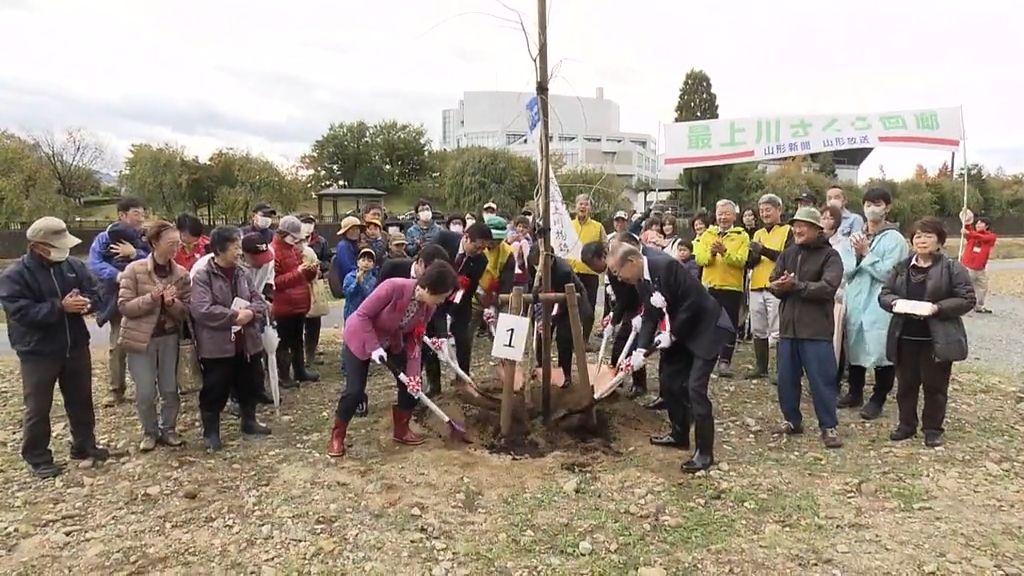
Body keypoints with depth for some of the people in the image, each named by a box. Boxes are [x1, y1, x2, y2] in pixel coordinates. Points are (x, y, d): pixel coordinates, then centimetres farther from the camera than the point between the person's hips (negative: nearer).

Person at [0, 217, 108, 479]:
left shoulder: (73, 265, 2)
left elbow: (95, 293, 5)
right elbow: (21, 312, -22)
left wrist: (85, 302, -19)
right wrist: (60, 307, -29)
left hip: (75, 347, 5)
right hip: (38, 353, -5)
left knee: (81, 401, 16)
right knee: (38, 408, 6)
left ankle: (84, 445, 32)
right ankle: (37, 458, 21)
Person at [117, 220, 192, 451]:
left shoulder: (182, 274, -2)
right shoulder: (135, 269, -10)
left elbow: (185, 312, -2)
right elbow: (124, 306, -12)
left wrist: (171, 302, -22)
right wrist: (151, 298, -26)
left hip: (170, 337, 3)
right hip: (141, 337, -2)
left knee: (170, 389, 8)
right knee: (145, 392, 2)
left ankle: (168, 429, 27)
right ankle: (150, 432, 23)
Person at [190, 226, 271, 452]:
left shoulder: (242, 274, 9)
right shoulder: (202, 276, -11)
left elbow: (260, 302, 7)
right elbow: (202, 310, -22)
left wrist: (250, 313, -16)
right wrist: (235, 316, -20)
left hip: (247, 342, 6)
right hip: (217, 345, -6)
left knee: (250, 386, 18)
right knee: (215, 391, 4)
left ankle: (249, 422, 37)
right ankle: (211, 432, 19)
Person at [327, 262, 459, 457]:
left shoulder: (428, 307, -16)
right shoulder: (394, 287, -36)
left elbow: (414, 340, -9)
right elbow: (362, 315, -28)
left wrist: (413, 374, -16)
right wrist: (374, 347, -30)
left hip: (392, 342, 6)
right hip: (360, 338, -6)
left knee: (411, 384, -1)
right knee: (355, 391, -11)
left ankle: (401, 430, 19)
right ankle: (337, 436, 11)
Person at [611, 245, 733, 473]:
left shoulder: (666, 266, -25)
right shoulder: (641, 281, 1)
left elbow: (692, 302, -25)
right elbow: (650, 317, 4)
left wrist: (672, 335, -18)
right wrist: (641, 350, -8)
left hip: (707, 327, -9)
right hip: (681, 331, 9)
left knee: (695, 388, -13)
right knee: (669, 379, 12)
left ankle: (704, 451, -1)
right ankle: (680, 434, 30)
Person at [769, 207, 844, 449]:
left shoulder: (830, 255, -4)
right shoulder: (787, 254, 14)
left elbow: (828, 287, -18)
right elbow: (773, 283, 4)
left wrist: (796, 285, -15)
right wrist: (780, 286, -19)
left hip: (816, 329, -5)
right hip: (788, 326, 6)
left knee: (821, 380, -2)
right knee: (786, 378, 11)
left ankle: (829, 426, 10)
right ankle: (792, 420, 25)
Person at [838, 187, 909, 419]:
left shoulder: (894, 239, -6)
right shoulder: (855, 236, 10)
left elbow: (887, 273, -14)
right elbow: (845, 271, 5)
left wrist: (866, 253, -11)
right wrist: (857, 256, -12)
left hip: (881, 305, -5)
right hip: (856, 302, 6)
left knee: (882, 351, 0)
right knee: (854, 348, 13)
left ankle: (877, 400, 11)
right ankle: (855, 393, 27)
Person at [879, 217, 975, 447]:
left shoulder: (953, 268, -3)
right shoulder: (901, 267, 9)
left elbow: (967, 299, -8)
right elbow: (884, 293, 9)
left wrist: (937, 308, -20)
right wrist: (894, 302, -13)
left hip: (937, 339, -4)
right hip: (905, 338, 4)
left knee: (935, 386, 6)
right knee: (906, 385, 12)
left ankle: (933, 429, 19)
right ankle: (907, 424, 25)